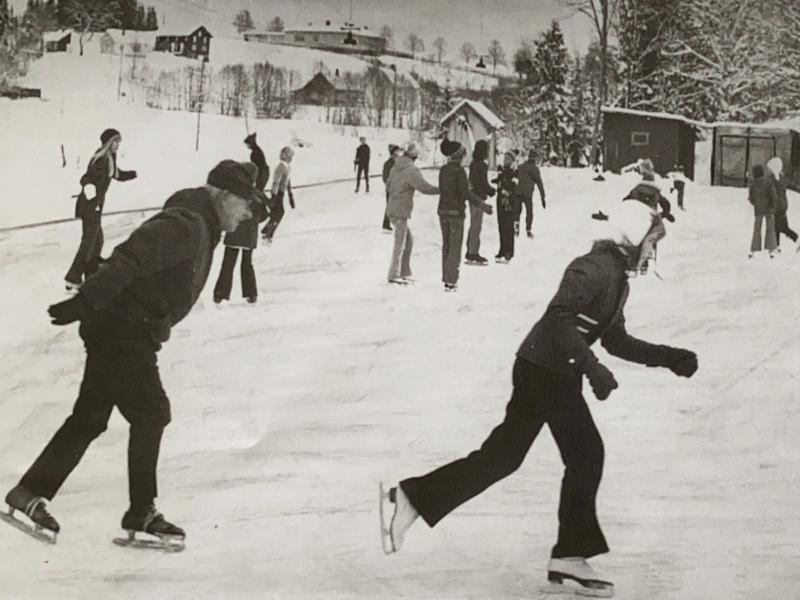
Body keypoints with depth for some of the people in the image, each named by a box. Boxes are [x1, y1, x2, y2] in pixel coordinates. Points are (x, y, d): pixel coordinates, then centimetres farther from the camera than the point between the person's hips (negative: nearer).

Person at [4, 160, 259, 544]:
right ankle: (141, 512, 4)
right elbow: (128, 260, -28)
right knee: (151, 413, -4)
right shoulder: (186, 225, -18)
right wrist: (85, 302, -35)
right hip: (123, 333, -10)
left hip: (116, 332, 10)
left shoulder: (201, 230, 16)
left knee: (89, 418, 13)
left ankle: (32, 492, 19)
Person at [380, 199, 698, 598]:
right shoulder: (594, 268, -15)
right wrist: (592, 367, -30)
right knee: (586, 454, -1)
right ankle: (570, 555, 8)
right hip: (548, 372, -10)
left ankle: (413, 497, 11)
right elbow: (560, 317, -27)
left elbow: (616, 341, 23)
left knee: (502, 456, 10)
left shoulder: (617, 279, 17)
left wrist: (669, 358, 17)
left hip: (541, 371, 10)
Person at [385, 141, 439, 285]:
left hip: (393, 208, 9)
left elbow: (389, 185, 19)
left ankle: (404, 273, 20)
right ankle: (394, 275, 6)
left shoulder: (396, 167, 9)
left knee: (408, 240, 16)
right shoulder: (411, 170, -17)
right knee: (400, 243, 0)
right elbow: (424, 187, -22)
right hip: (400, 211, -9)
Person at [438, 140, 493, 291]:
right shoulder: (459, 171, -14)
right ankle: (451, 281, -2)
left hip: (443, 210, 6)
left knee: (446, 245, 16)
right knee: (455, 247, 0)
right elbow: (465, 193, -18)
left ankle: (446, 277, 20)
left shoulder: (443, 170, 6)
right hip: (456, 212, -6)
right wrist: (482, 205, -11)